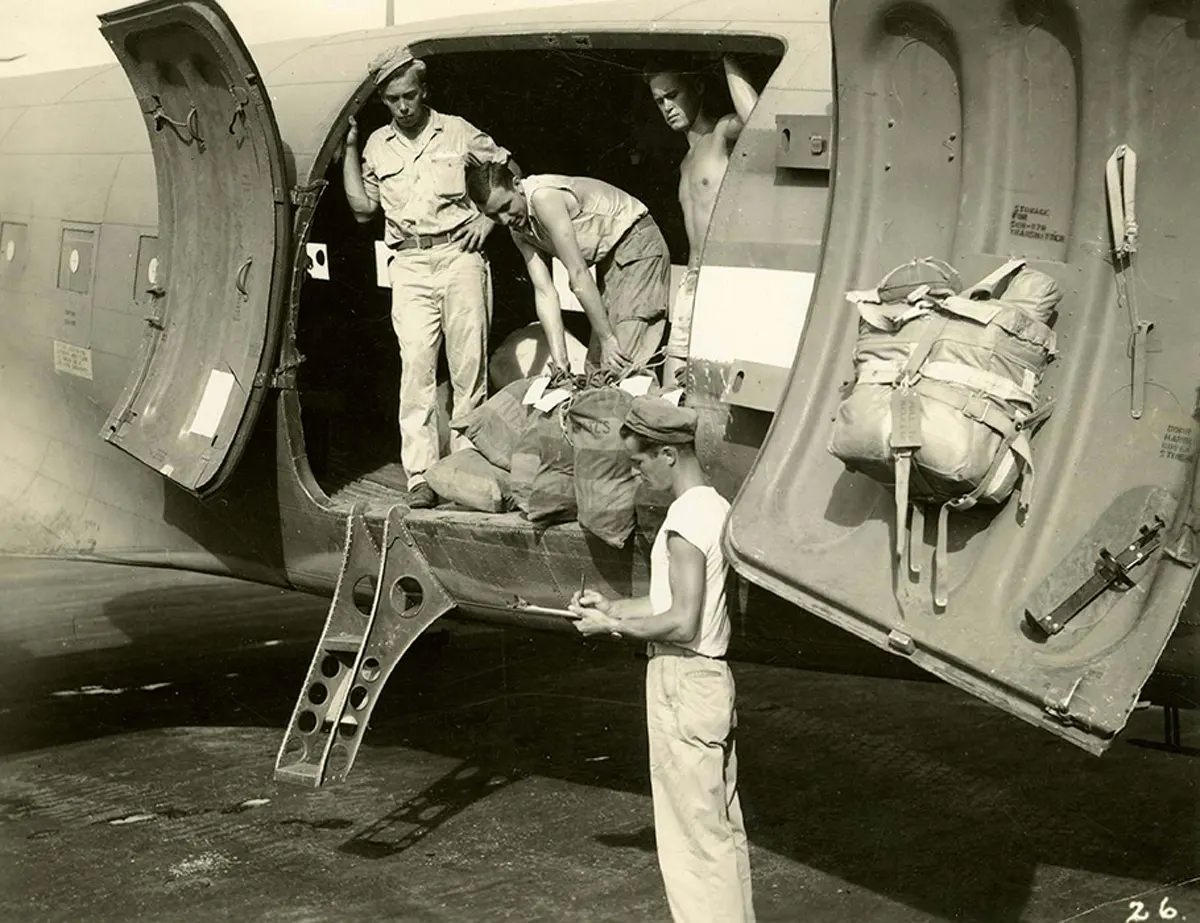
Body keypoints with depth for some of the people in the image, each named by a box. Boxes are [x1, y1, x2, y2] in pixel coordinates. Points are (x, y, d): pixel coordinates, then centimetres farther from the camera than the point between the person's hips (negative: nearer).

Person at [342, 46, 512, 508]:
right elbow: (362, 208, 15)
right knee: (416, 362, -10)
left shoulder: (458, 132, 8)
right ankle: (420, 475, -11)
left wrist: (489, 218, 1)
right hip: (409, 265, 1)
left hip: (459, 255, -1)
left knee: (469, 363, -2)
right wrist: (349, 148, 11)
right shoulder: (377, 145, 16)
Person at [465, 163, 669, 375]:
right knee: (596, 364, 4)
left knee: (622, 358, -17)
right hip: (610, 258, 9)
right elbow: (544, 293, -4)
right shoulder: (519, 231, 0)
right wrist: (560, 364, -12)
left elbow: (578, 275, -28)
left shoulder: (543, 197, -27)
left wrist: (608, 339, -28)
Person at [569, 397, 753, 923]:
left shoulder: (686, 518, -19)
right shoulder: (715, 507, 10)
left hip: (682, 683, -10)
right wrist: (613, 607, 14)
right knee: (722, 828, 15)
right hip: (712, 678, 10)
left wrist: (611, 626, -10)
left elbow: (681, 623, -22)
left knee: (693, 832, -1)